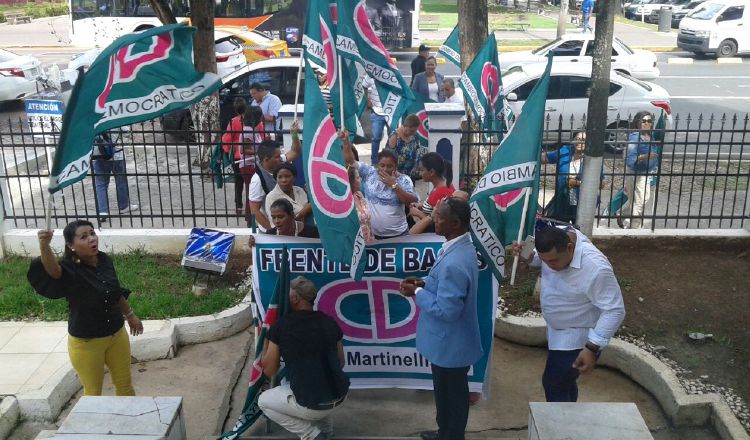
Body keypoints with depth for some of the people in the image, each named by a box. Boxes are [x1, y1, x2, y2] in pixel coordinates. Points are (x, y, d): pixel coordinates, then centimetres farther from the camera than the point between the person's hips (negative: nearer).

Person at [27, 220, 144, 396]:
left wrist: (130, 315, 23)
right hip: (85, 342, -5)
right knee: (93, 392, 11)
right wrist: (44, 245, -66)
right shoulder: (69, 269, -21)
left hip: (117, 334, 5)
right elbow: (51, 269, -46)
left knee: (125, 384, 19)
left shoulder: (105, 260, -5)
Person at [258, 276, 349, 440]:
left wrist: (265, 342, 17)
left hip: (311, 405, -6)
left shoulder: (281, 325, -7)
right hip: (340, 397, 6)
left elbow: (269, 371, 3)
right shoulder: (330, 322, 5)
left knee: (264, 401, 20)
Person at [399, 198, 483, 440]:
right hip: (450, 341, 10)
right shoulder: (460, 246, 0)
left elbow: (446, 310, -30)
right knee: (448, 394, 28)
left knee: (451, 397, 13)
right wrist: (424, 283, 1)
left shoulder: (454, 263, -33)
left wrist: (417, 293, -18)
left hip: (450, 345, -10)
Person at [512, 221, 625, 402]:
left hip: (578, 337, -8)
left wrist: (592, 348, -32)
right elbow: (540, 258, 6)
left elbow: (614, 311, -30)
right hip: (558, 330, 8)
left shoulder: (595, 267, -37)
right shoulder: (555, 237, -18)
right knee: (564, 382, 26)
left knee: (554, 386, -4)